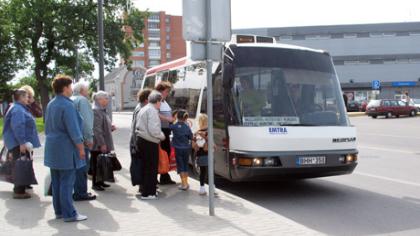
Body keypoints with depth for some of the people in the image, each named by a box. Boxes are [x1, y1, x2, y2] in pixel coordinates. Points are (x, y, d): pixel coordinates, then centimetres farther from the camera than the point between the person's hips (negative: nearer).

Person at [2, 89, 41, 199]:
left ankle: (19, 189, 27)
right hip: (19, 144, -11)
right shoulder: (17, 109, -16)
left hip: (20, 143, 11)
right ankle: (19, 191, -3)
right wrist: (22, 142, -30)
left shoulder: (20, 108, 17)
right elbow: (17, 127, -26)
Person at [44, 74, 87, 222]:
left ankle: (59, 211, 22)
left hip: (53, 148, 9)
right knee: (67, 182, -4)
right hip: (66, 149, -9)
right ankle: (69, 214, 1)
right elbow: (73, 130, -18)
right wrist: (81, 148, -12)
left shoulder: (50, 105, 11)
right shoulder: (67, 105, -17)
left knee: (56, 182, 13)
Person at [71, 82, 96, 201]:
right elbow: (86, 120, -17)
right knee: (82, 165, -4)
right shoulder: (82, 100, -8)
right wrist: (89, 137, -16)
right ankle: (81, 193, -1)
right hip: (81, 138, -9)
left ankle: (78, 191, 24)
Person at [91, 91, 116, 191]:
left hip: (104, 144, 10)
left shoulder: (103, 110, 15)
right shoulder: (95, 111, -16)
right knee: (96, 164, 0)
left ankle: (100, 181, 25)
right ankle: (95, 183, 9)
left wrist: (111, 127, 8)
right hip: (98, 145, -10)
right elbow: (96, 129, -22)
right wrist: (102, 144, -24)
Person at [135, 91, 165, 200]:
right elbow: (154, 130, -23)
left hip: (141, 140, 10)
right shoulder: (152, 111, -15)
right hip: (150, 143, -10)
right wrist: (162, 136, -5)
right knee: (151, 168, -1)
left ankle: (145, 190, 27)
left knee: (145, 167, 18)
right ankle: (148, 193, 2)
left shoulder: (143, 109, 14)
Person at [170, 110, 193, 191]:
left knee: (180, 166, 3)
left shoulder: (174, 126, -12)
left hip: (178, 149, -2)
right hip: (186, 148, 3)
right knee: (185, 165, 15)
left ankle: (184, 183, -3)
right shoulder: (187, 127, -5)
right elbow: (191, 137, 2)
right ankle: (186, 182, 21)